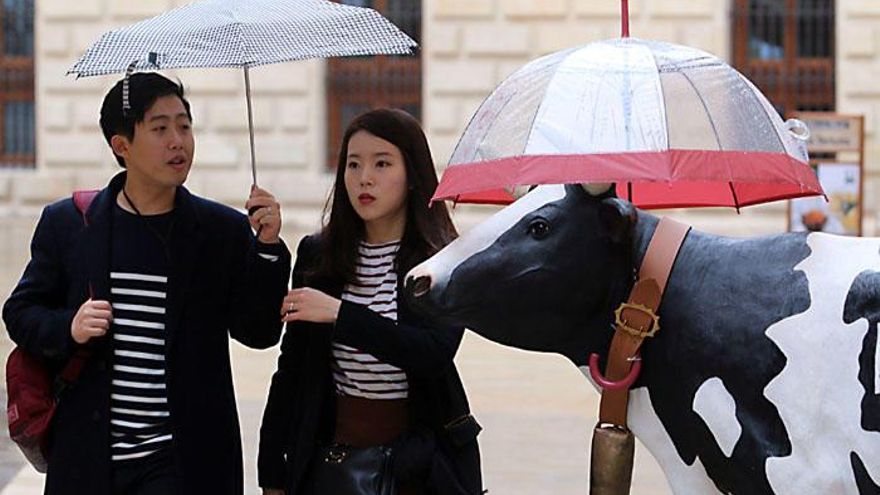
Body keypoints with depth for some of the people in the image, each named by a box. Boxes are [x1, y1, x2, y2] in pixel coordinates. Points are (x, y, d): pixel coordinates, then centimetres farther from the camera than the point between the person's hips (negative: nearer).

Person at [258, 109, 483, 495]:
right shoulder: (316, 256, 4)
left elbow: (435, 353, -21)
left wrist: (341, 313, -27)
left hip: (419, 461, -2)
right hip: (332, 454, 3)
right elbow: (291, 371, 7)